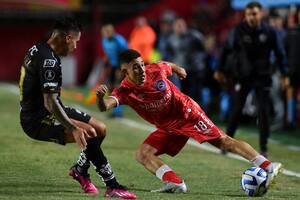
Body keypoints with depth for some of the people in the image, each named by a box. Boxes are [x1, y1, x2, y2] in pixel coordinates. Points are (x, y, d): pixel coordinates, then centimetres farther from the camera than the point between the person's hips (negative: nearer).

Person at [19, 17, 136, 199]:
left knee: (100, 129, 10)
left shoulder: (38, 49, 10)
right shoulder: (48, 60, -22)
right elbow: (50, 103, -28)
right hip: (38, 119, -10)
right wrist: (73, 128, -31)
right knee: (89, 133, -27)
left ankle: (80, 170, 28)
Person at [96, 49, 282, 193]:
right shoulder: (125, 91, -21)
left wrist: (179, 69, 28)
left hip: (188, 113, -2)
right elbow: (104, 106, -41)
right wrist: (100, 97, -64)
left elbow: (170, 66, 6)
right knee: (143, 154, -15)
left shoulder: (156, 70, -19)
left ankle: (267, 167, -13)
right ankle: (175, 183, -25)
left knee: (223, 141, -10)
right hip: (168, 128, 2)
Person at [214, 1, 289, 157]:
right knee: (236, 110, 0)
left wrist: (285, 74, 1)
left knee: (263, 112, -2)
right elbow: (227, 49, 3)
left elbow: (279, 53, 4)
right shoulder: (239, 30, -6)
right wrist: (220, 70, 5)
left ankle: (263, 147, 7)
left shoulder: (269, 32, -4)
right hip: (242, 76, 0)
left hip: (263, 77, 0)